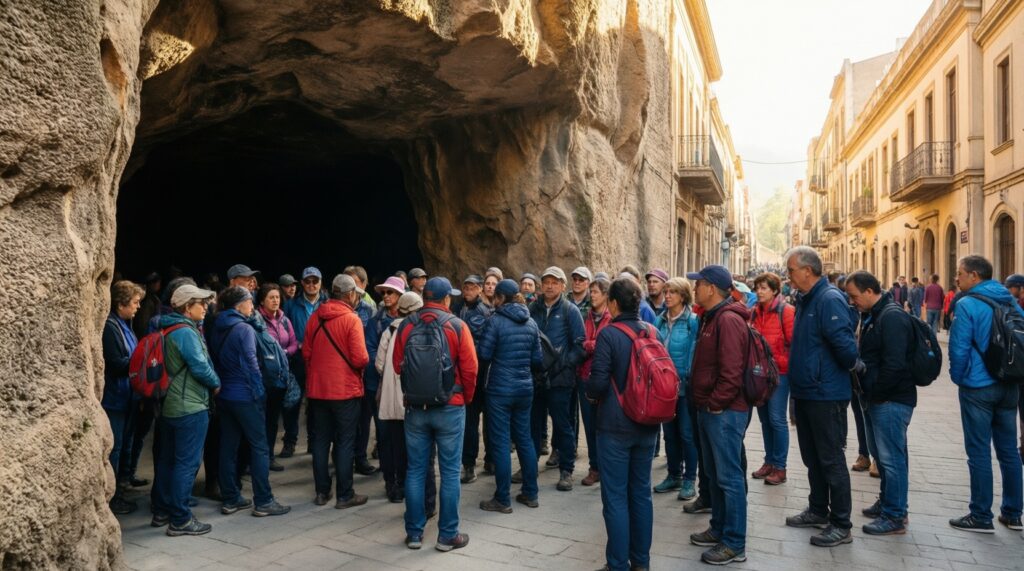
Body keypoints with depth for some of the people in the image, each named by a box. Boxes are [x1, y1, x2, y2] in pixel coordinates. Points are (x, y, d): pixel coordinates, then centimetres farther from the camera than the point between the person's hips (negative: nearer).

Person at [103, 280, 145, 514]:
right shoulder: (110, 327, -18)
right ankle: (111, 498, 10)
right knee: (114, 447, 0)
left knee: (124, 445, 17)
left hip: (127, 397, 10)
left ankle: (119, 491, 30)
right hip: (114, 397, -9)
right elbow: (117, 364, -21)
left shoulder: (125, 325, 11)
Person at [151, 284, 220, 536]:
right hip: (191, 407, -10)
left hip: (168, 406, 10)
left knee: (166, 459, 16)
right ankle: (180, 519, 2)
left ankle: (161, 512, 27)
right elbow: (200, 366, -21)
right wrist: (216, 384, -5)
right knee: (187, 463, -3)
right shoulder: (185, 332, -17)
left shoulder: (167, 330, 12)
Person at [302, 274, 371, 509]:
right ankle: (345, 495, 10)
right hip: (345, 389, -5)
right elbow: (360, 358, -19)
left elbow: (306, 352, 4)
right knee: (345, 443, 4)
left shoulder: (315, 317, 2)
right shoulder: (351, 319, -14)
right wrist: (364, 362, 3)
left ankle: (322, 492, 22)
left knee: (320, 441, 14)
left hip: (317, 389, 5)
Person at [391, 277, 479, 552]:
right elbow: (470, 368, -10)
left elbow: (398, 366, 4)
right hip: (450, 407, -3)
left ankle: (414, 532, 19)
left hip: (415, 406, 3)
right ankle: (447, 535, 12)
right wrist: (466, 398, 7)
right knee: (450, 471, 6)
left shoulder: (406, 326, -1)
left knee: (415, 470, 11)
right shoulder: (456, 326, -9)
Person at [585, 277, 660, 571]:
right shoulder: (653, 332, 3)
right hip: (647, 425, 6)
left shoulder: (609, 334, -15)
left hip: (616, 426, -6)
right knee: (641, 492, 15)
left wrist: (586, 388, 3)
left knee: (615, 497, 3)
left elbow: (598, 382, -19)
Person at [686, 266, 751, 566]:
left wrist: (715, 403, -17)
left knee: (729, 476, -1)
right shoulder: (711, 317, 15)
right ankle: (719, 528, 31)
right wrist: (704, 403, 16)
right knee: (714, 473, 18)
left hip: (724, 412, -10)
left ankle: (735, 543, 8)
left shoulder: (728, 319, -18)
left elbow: (731, 371, -25)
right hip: (709, 409, 10)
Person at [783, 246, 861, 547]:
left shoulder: (829, 299, -20)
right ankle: (818, 510, 33)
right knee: (812, 457, 19)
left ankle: (841, 525, 12)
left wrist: (852, 365, -8)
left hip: (826, 395, -10)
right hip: (805, 392, 10)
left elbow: (844, 343, -26)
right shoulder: (806, 300, 11)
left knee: (831, 460, 0)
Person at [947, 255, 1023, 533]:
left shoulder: (967, 305, -14)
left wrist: (958, 378, 1)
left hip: (978, 388, -7)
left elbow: (959, 349, -15)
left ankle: (981, 517, 7)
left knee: (979, 453, 0)